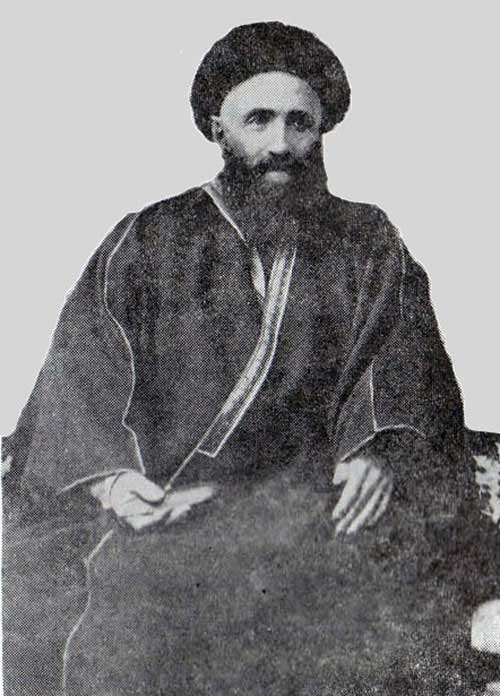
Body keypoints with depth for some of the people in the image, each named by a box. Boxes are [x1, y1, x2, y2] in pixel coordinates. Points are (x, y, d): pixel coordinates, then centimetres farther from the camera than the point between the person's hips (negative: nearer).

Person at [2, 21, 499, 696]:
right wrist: (108, 476, -15)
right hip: (151, 504, 0)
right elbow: (78, 374, 3)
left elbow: (406, 364, 3)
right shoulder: (148, 239, 10)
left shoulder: (368, 244, 13)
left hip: (302, 505, 1)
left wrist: (378, 450, -18)